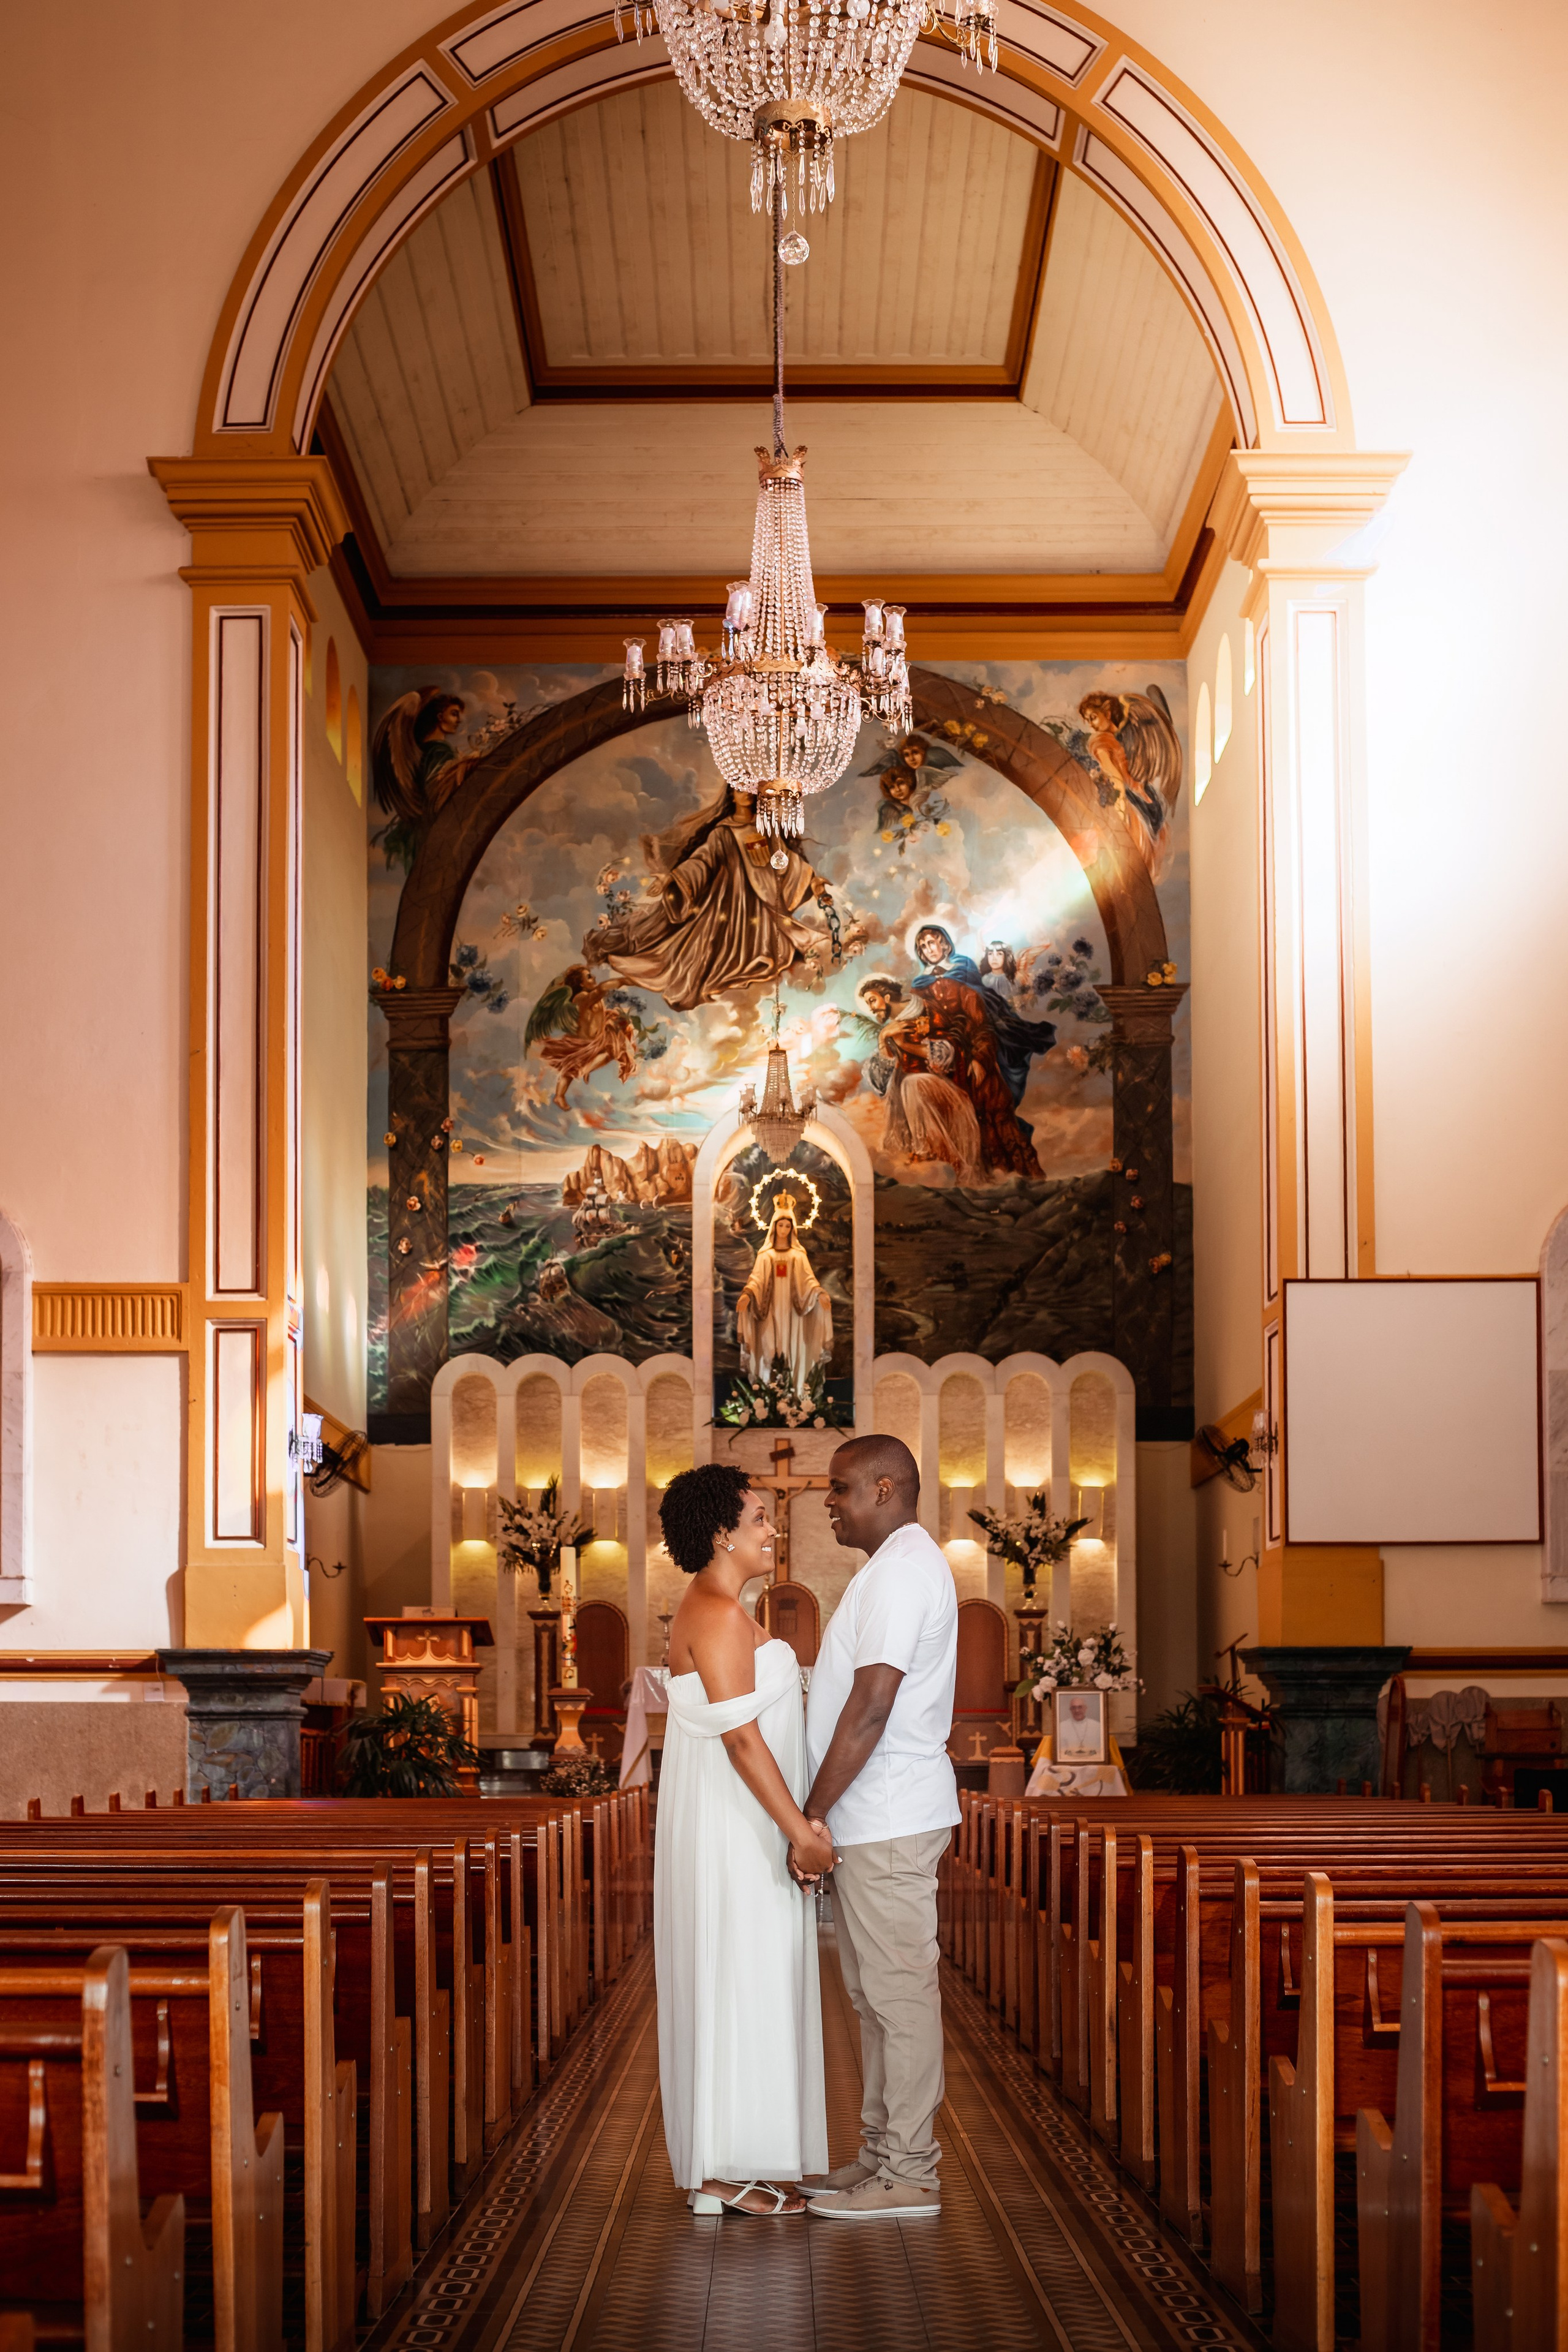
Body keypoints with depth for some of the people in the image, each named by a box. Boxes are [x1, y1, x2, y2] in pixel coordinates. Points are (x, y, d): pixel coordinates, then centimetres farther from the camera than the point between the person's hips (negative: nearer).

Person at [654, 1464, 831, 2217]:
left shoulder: (716, 1610, 14)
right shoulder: (719, 1615, -18)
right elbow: (740, 1736, -22)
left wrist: (798, 1824, 17)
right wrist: (800, 1831, -19)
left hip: (735, 1826, 10)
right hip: (733, 1831, -10)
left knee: (727, 1987, 12)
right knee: (739, 1988, -5)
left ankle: (720, 2165, 18)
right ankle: (727, 2174, 0)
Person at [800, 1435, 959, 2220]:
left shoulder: (900, 1571, -16)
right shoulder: (909, 1565, 18)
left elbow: (870, 1709, -22)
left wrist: (811, 1816, -19)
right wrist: (824, 1817, 20)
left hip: (888, 1824, -11)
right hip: (877, 1821, 11)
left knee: (899, 1992, -5)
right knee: (875, 1992, 15)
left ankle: (908, 2176, -1)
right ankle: (885, 2153, 22)